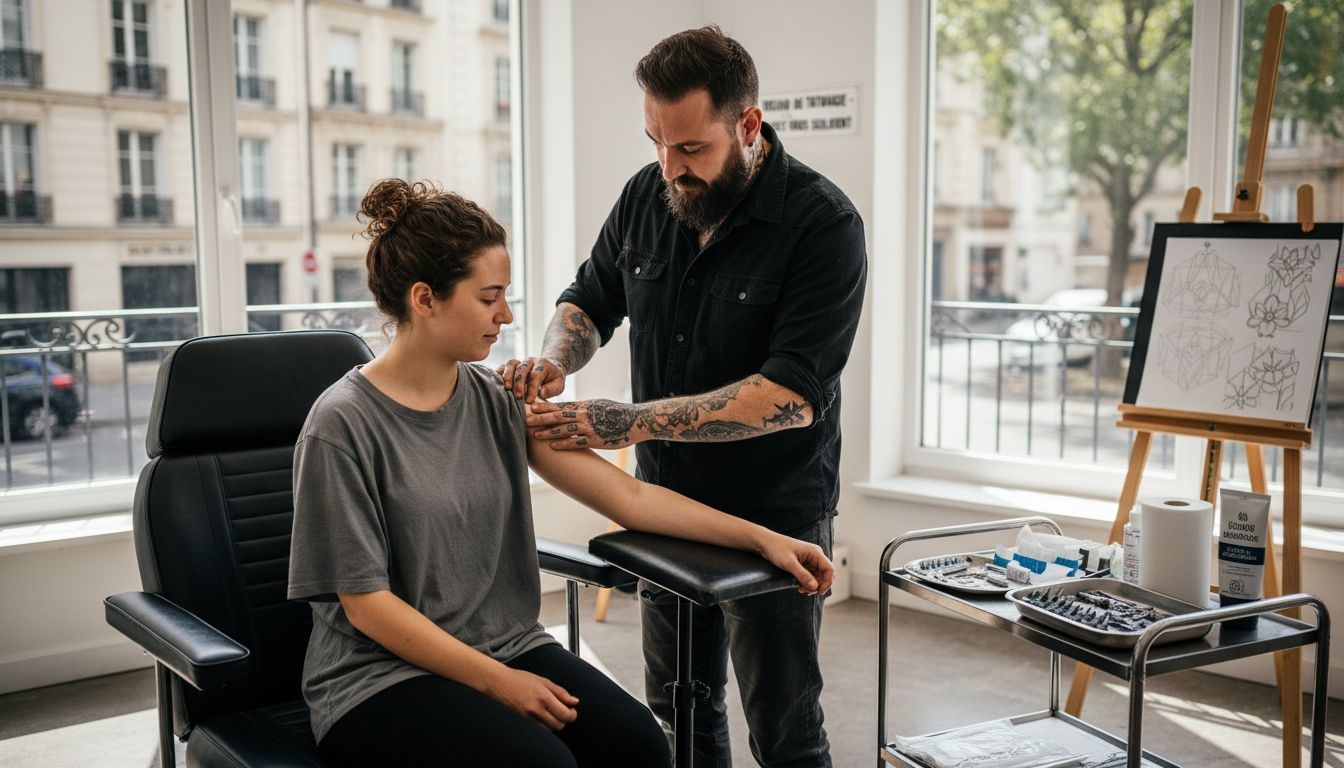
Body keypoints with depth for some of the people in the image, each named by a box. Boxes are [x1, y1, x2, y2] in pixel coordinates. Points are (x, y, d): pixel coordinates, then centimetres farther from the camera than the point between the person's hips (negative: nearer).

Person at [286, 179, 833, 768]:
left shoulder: (497, 401, 4)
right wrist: (498, 682, -15)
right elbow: (365, 604, -11)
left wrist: (759, 537, -4)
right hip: (382, 676, -5)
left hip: (506, 646, 5)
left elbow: (628, 497, 2)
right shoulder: (343, 425, -12)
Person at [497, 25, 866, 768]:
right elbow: (590, 301, 13)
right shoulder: (648, 194, -2)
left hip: (774, 514, -5)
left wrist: (636, 422, -30)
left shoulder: (824, 225, -19)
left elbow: (793, 395, -26)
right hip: (665, 505, 5)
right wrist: (553, 358, -10)